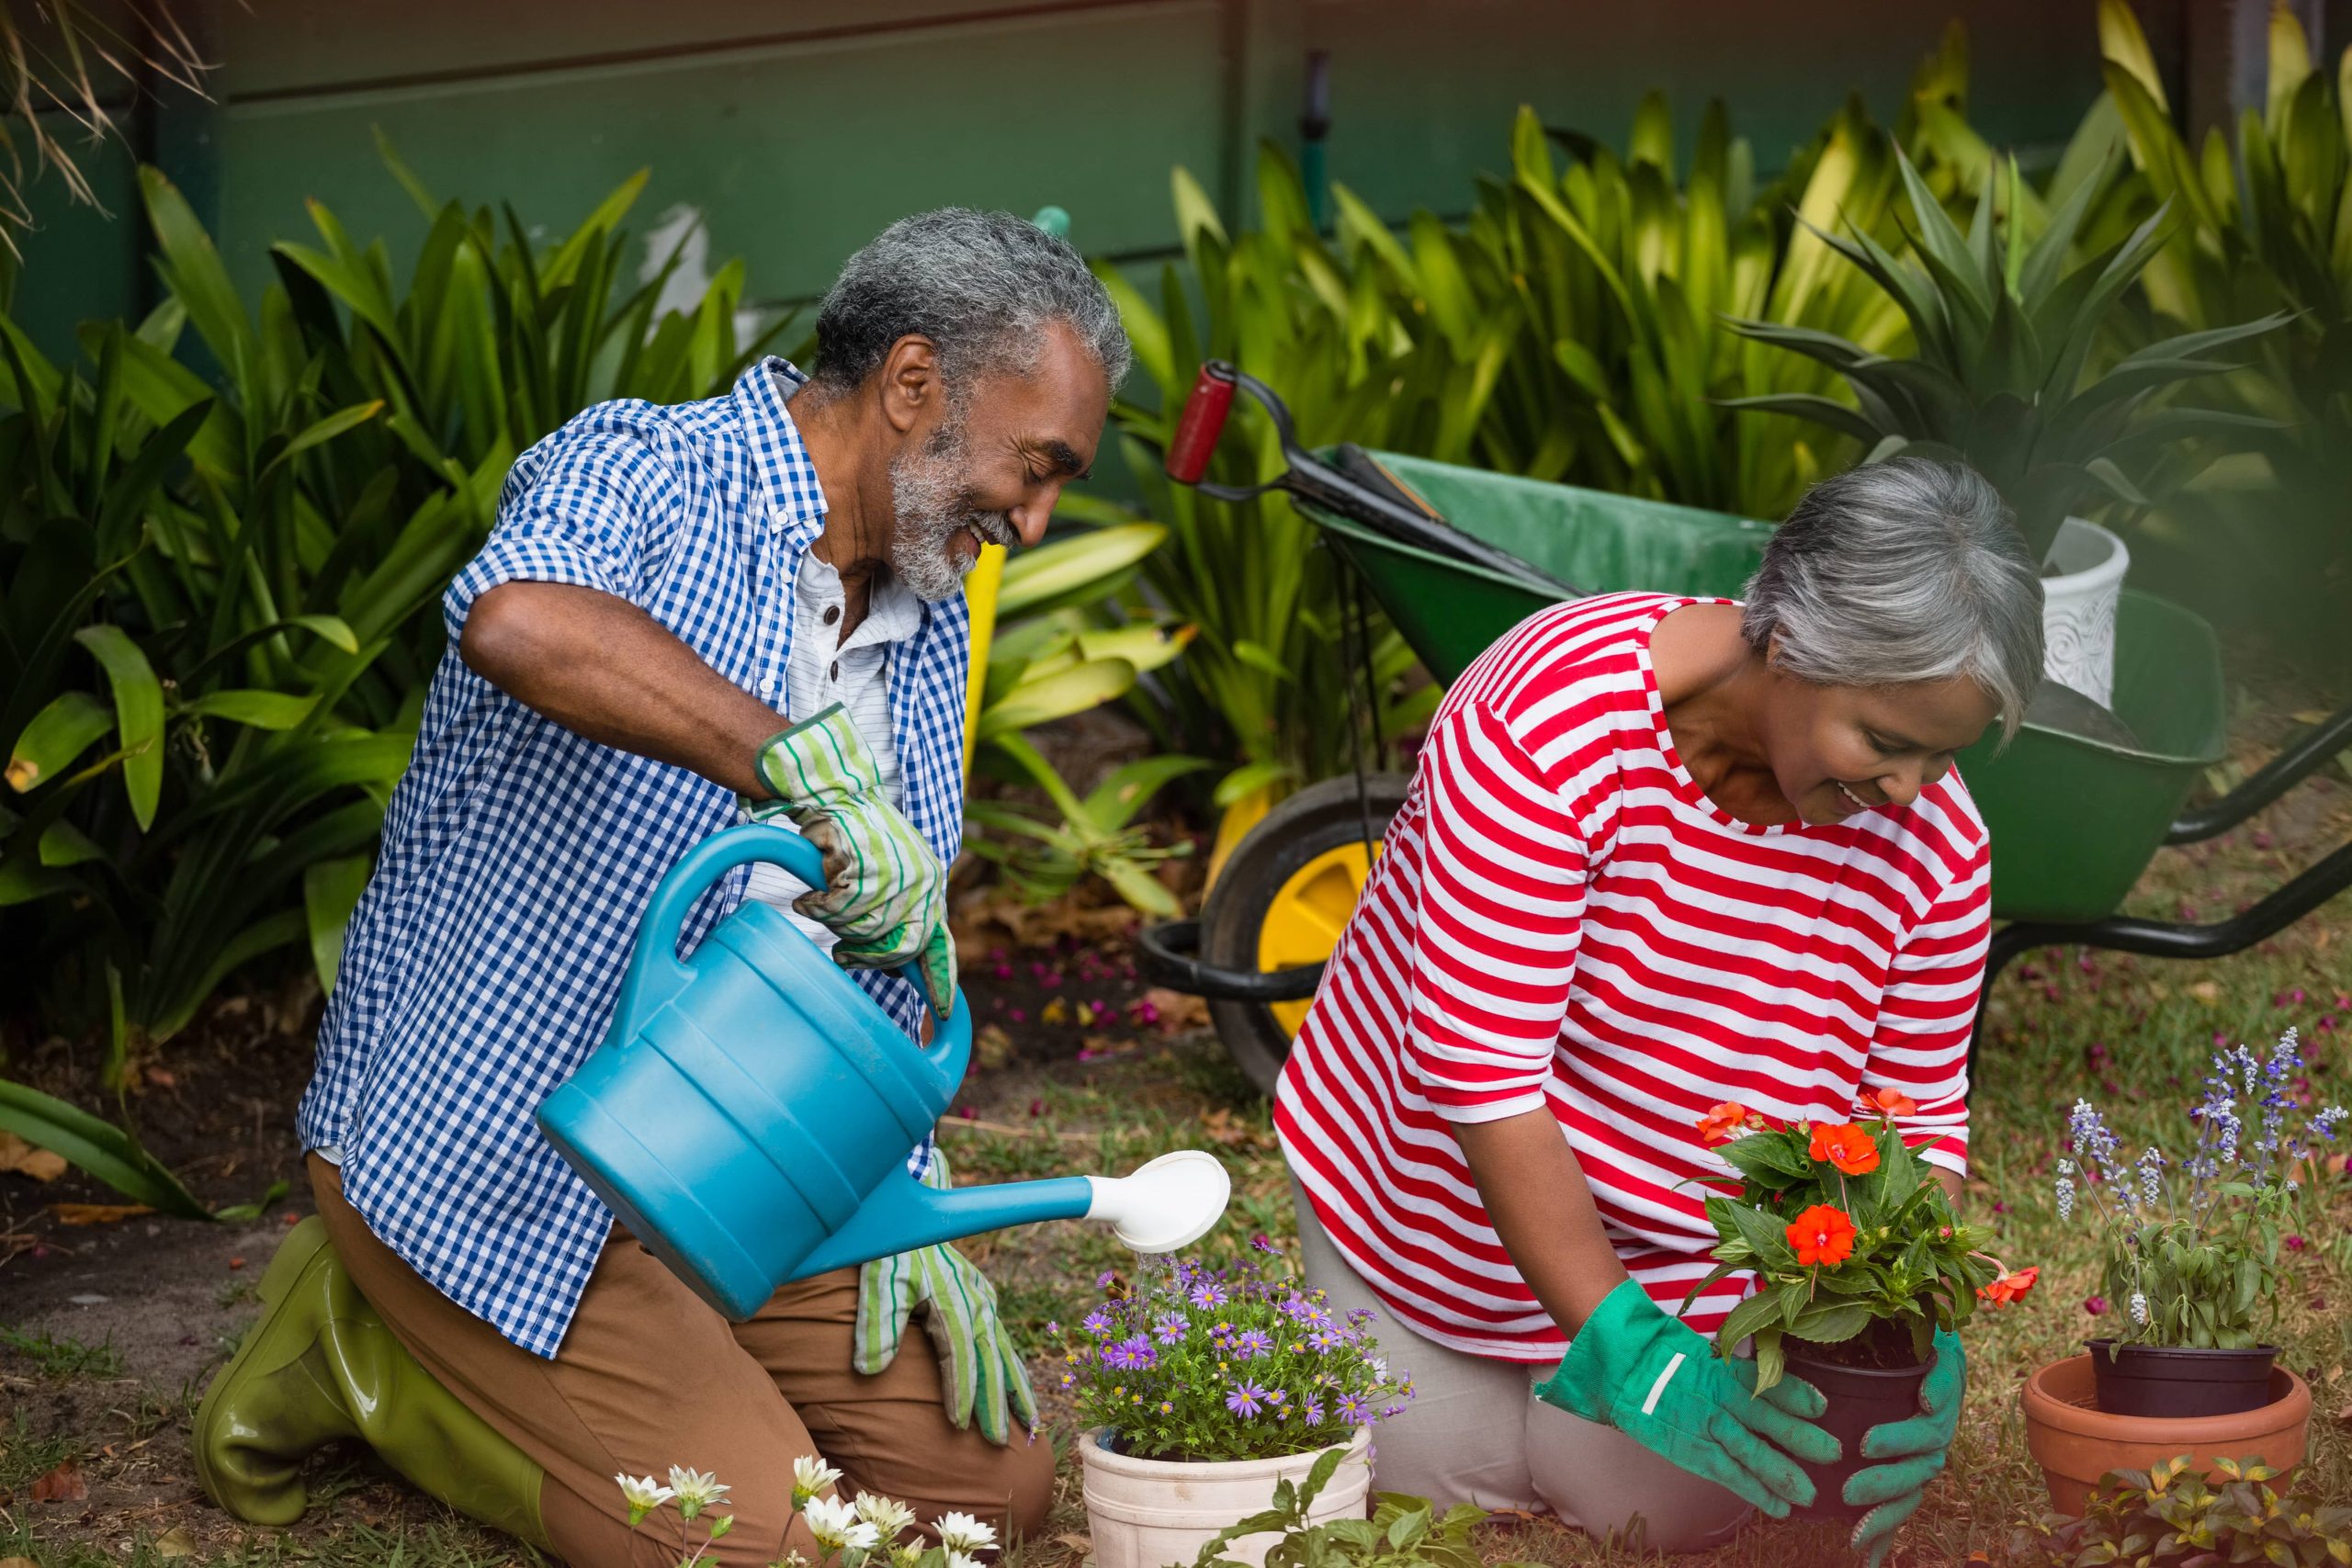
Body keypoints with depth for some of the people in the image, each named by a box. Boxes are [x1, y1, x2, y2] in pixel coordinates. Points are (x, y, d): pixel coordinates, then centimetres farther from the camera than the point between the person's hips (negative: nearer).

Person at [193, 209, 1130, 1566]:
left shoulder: (933, 623, 10)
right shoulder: (641, 476, -16)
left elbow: (887, 946, 19)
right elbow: (519, 620, -43)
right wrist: (815, 772, -48)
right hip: (490, 1161, -8)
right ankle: (360, 1343, 3)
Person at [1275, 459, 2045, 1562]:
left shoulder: (1933, 839, -18)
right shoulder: (1556, 721, -33)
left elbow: (1916, 1119, -9)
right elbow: (1480, 1071, -34)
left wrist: (1919, 1348, -28)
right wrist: (1629, 1354, -37)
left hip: (1683, 1270, 3)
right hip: (1447, 1217, -3)